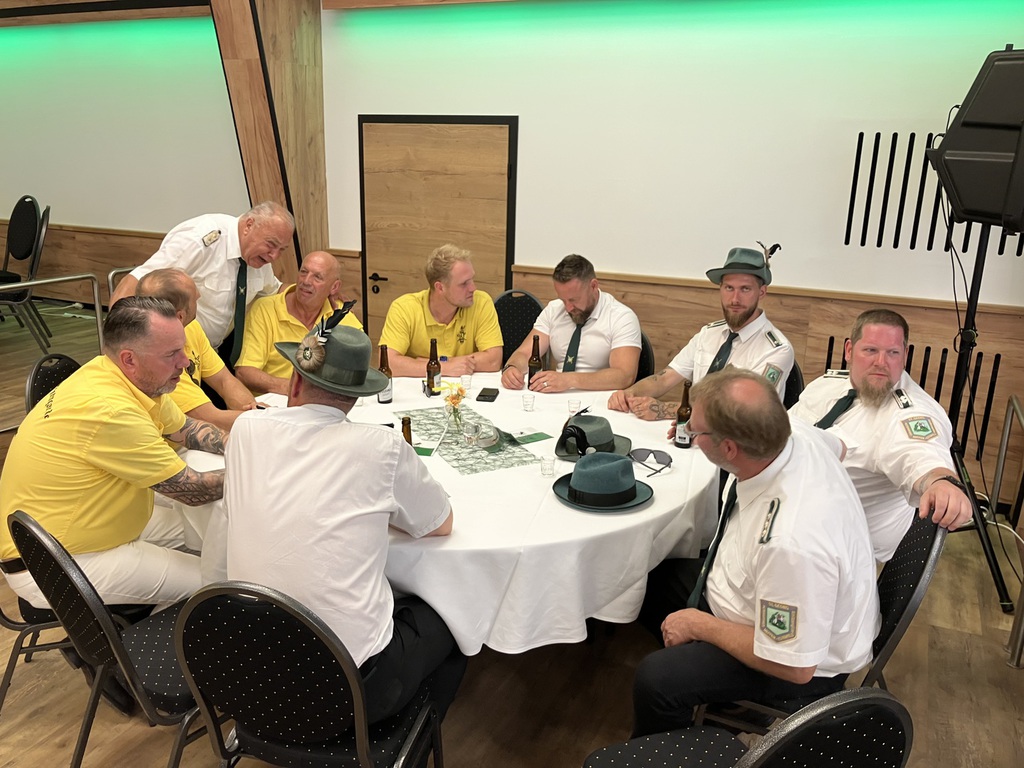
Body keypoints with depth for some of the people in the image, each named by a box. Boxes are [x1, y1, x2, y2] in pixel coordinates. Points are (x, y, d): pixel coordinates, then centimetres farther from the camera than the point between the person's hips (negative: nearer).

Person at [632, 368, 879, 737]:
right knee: (655, 573, 11)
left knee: (656, 678, -20)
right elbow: (837, 444, 8)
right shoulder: (799, 434, -20)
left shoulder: (791, 541, -43)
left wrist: (699, 625, -17)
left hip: (808, 661, -8)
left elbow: (795, 667, -28)